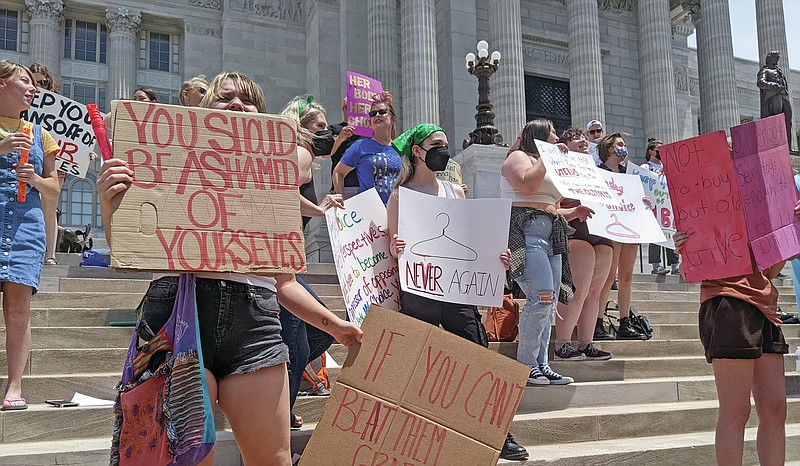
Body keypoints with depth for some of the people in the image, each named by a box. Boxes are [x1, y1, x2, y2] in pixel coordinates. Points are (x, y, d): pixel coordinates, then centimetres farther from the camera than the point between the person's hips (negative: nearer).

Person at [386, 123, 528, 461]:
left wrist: (495, 257, -1)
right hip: (418, 291, -3)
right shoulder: (400, 195, 2)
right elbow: (393, 248, 2)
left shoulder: (455, 191, 13)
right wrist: (395, 250, -20)